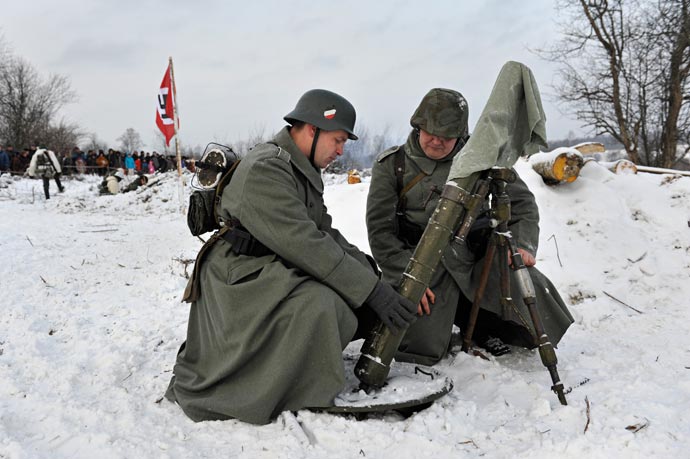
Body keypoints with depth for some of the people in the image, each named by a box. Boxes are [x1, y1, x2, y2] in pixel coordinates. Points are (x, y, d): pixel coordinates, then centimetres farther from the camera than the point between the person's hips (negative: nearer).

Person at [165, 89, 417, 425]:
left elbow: (324, 232, 10)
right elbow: (305, 244, -28)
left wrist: (369, 270, -4)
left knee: (352, 294, -1)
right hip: (241, 278, -10)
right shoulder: (264, 170, -20)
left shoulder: (303, 170, 12)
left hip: (277, 270, 10)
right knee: (319, 305, -31)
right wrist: (371, 290, -28)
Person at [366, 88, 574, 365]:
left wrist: (522, 245, -7)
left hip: (480, 258, 2)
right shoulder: (391, 166, 0)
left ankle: (480, 323, 13)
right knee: (418, 347, -17)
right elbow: (381, 231, -4)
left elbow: (521, 200, 9)